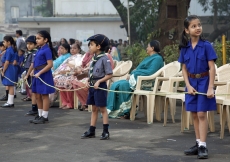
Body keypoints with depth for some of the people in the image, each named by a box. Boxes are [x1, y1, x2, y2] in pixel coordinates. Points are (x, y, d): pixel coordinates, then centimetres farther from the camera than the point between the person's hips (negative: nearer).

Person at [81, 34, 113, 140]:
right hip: (92, 85, 8)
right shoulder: (94, 58, 9)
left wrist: (99, 81, -20)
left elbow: (109, 74, -15)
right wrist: (89, 81, 2)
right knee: (94, 109, 13)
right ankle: (91, 131, 18)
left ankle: (106, 132, 7)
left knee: (102, 109, 0)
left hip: (100, 86, -8)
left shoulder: (104, 59, -15)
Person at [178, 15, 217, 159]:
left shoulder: (206, 46, -11)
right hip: (191, 83, 4)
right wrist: (188, 85, -6)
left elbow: (212, 68, -11)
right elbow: (184, 69, 6)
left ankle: (203, 146, -3)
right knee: (194, 115, 9)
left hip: (203, 82, -4)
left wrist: (211, 87, -16)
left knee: (201, 114, -6)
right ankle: (198, 144, 18)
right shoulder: (185, 48, 1)